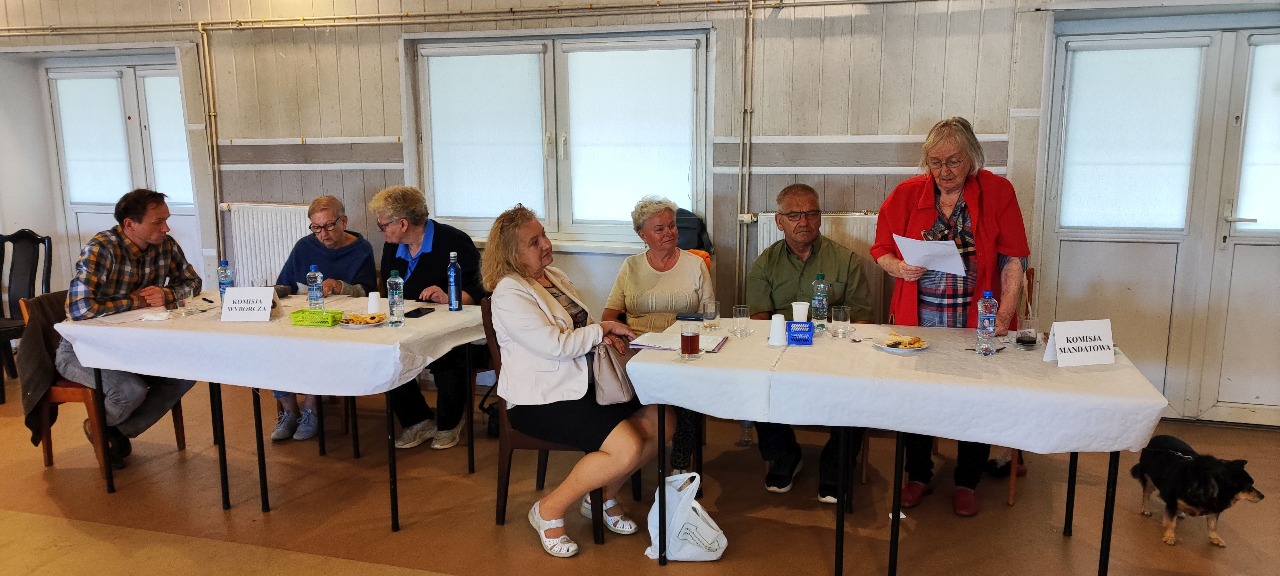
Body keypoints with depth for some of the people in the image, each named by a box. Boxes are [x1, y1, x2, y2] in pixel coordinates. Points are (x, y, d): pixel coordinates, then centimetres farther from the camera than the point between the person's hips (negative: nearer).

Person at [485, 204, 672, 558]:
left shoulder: (555, 275, 12)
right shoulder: (509, 293, -15)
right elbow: (556, 345, -22)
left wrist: (605, 336, -2)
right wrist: (603, 329, -10)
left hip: (582, 381, 9)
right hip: (540, 399, -9)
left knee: (660, 422, -4)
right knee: (627, 448, -24)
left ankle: (603, 496, 14)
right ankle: (549, 510, -4)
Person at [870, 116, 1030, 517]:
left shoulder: (997, 192, -1)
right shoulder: (906, 194, 2)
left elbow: (1013, 259, -3)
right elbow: (880, 250, 8)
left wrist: (1005, 313, -14)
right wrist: (899, 267, -15)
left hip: (975, 320, -1)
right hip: (917, 319, 1)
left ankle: (966, 482, 22)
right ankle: (918, 476, 22)